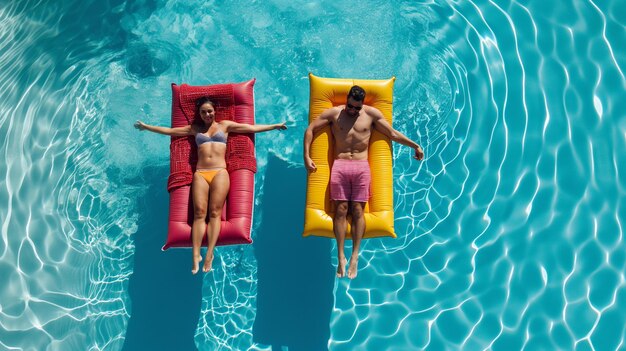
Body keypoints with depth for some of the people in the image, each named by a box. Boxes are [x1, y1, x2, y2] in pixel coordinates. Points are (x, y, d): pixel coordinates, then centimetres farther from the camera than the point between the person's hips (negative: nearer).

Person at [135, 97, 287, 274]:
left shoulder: (225, 125, 16)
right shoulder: (195, 128, 21)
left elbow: (252, 128, 13)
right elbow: (169, 130, 25)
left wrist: (274, 126, 11)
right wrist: (146, 126, 28)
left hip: (220, 173, -1)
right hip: (200, 173, 2)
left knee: (215, 212, -12)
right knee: (199, 212, -11)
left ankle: (209, 254, -18)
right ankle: (195, 255, -17)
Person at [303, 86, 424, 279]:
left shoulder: (372, 114, 7)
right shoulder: (334, 113, 6)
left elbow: (393, 134, 11)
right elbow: (310, 129, 8)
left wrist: (415, 146, 10)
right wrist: (306, 156, 1)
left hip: (361, 166, 0)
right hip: (340, 165, 0)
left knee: (358, 210, -5)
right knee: (341, 209, -5)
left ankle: (354, 256, -1)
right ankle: (340, 257, -1)